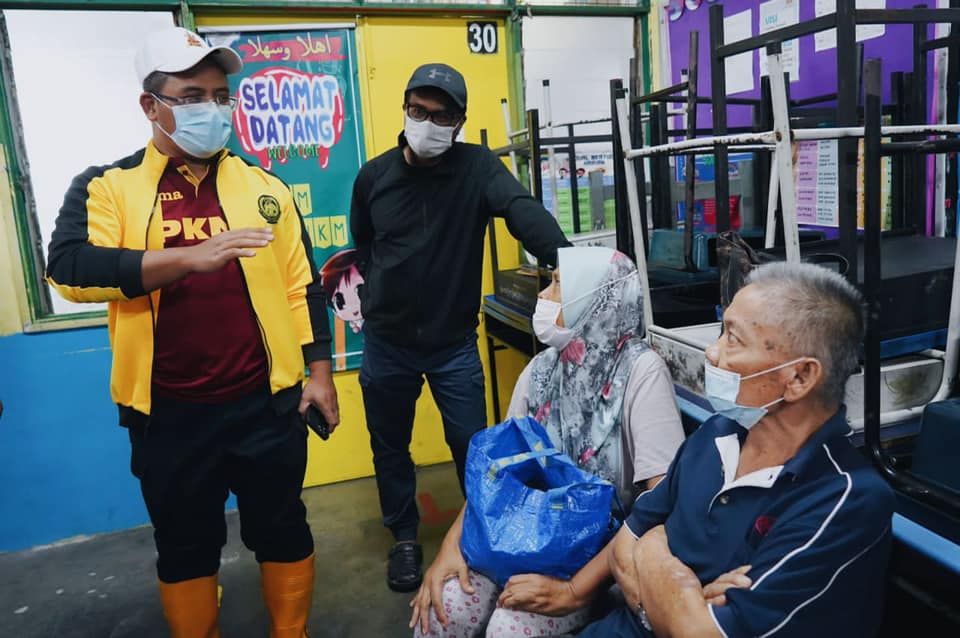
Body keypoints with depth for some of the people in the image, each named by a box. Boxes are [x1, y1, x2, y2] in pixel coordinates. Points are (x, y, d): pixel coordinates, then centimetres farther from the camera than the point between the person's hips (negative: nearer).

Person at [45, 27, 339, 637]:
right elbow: (69, 267, -17)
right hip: (168, 413, 0)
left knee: (282, 531, 15)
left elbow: (302, 285, 6)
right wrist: (188, 256, -27)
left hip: (265, 402, 1)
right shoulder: (107, 186, 0)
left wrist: (319, 370, 2)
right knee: (184, 546, 17)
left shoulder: (263, 187, 5)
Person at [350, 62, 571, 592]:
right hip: (386, 341, 3)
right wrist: (380, 294, 4)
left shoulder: (477, 167, -10)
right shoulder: (374, 175, -2)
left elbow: (521, 209, -30)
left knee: (472, 444, 8)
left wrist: (563, 257, -48)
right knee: (389, 447, 15)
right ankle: (405, 537, 38)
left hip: (455, 341, -2)